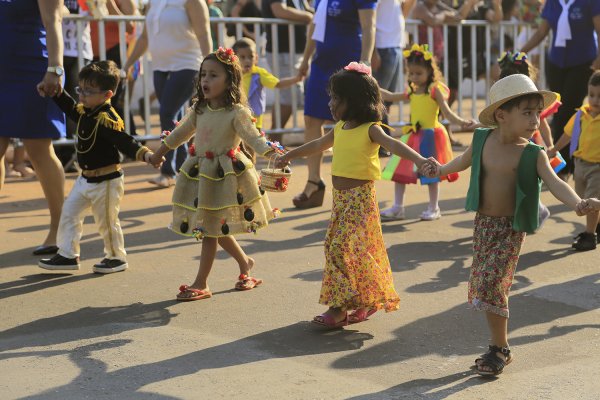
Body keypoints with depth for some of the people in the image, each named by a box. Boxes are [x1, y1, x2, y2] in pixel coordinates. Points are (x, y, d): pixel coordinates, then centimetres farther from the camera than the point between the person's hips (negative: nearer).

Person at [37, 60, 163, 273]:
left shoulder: (108, 119, -25)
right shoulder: (84, 111, 2)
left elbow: (125, 142, -33)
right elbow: (70, 107, 24)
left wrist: (145, 154, -48)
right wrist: (55, 93, 17)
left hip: (106, 181, -9)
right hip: (86, 178, 9)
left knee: (107, 220, 5)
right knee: (69, 213, 12)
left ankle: (116, 257, 24)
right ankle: (67, 255, 23)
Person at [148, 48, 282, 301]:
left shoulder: (236, 113, -14)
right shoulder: (199, 110, 7)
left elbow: (254, 139, -21)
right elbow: (180, 133, 21)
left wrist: (273, 153, -40)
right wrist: (158, 154, 32)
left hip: (225, 177, -6)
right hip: (199, 174, 7)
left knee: (209, 230, -2)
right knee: (215, 229, 14)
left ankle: (201, 284, 7)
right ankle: (244, 263, 36)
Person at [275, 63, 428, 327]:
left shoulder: (370, 129, -12)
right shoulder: (340, 128, 11)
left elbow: (393, 145, -29)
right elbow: (318, 144, 29)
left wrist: (420, 160, -46)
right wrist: (289, 156, 42)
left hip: (360, 198, -8)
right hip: (340, 197, 8)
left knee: (343, 248, -11)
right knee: (336, 247, 9)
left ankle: (339, 307, -3)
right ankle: (364, 302, 19)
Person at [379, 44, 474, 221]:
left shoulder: (435, 90, -10)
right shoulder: (411, 92, 8)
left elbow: (447, 112, -13)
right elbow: (390, 96, 21)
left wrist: (462, 122, -28)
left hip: (431, 135, -6)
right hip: (413, 135, 6)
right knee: (400, 170, 6)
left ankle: (434, 208, 17)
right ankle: (397, 207, 16)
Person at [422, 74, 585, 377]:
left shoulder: (533, 154, -12)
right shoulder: (482, 139, -1)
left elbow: (554, 182, -26)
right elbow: (465, 160, 21)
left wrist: (576, 203, -41)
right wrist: (441, 169, 18)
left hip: (511, 228, -5)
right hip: (483, 223, 5)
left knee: (490, 284, -12)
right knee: (481, 284, 9)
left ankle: (499, 349, 7)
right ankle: (499, 346, 25)